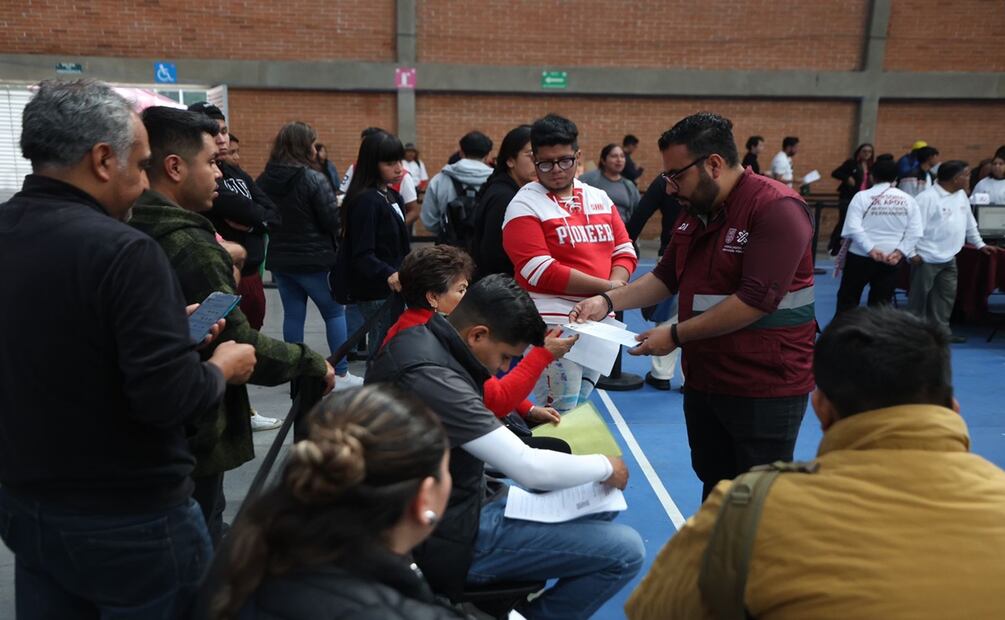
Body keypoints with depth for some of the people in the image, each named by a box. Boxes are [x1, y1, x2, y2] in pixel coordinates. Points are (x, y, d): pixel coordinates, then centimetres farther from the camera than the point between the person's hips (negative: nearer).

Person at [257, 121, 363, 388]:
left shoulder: (265, 179, 1)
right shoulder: (313, 179, -17)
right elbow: (334, 221, -15)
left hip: (280, 259, 6)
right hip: (312, 259, -5)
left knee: (293, 314, 12)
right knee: (334, 312, 8)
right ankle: (341, 374, 10)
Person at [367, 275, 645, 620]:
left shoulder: (420, 339, 0)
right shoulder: (432, 378, -30)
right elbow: (531, 470, -27)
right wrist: (606, 467, -10)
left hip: (451, 506, 10)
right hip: (451, 538, -10)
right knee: (625, 552, -11)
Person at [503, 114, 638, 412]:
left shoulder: (599, 198, 11)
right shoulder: (525, 206, -8)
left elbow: (625, 250, 10)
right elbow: (540, 272, -17)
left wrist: (616, 284, -13)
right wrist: (605, 287, -16)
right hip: (554, 324, -6)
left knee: (582, 409, 19)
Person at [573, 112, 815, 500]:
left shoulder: (776, 209, -19)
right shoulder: (695, 212, 9)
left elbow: (756, 300, -25)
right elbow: (666, 277, 13)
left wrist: (676, 336, -21)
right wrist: (609, 301, -4)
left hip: (765, 387, -8)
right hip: (704, 379, 8)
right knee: (713, 486, 20)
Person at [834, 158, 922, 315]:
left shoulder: (862, 196, -5)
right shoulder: (908, 200, 4)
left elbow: (853, 228, -16)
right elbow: (915, 233, -3)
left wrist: (871, 249, -16)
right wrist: (899, 252, -7)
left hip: (861, 256, -3)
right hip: (891, 259, 3)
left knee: (848, 298, 9)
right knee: (882, 303, 10)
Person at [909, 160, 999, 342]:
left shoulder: (961, 195, 8)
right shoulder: (927, 197, -18)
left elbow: (969, 223, 20)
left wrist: (980, 244, 22)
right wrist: (912, 253, -18)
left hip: (949, 257, 8)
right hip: (927, 258, -8)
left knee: (947, 295, 12)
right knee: (919, 296, 1)